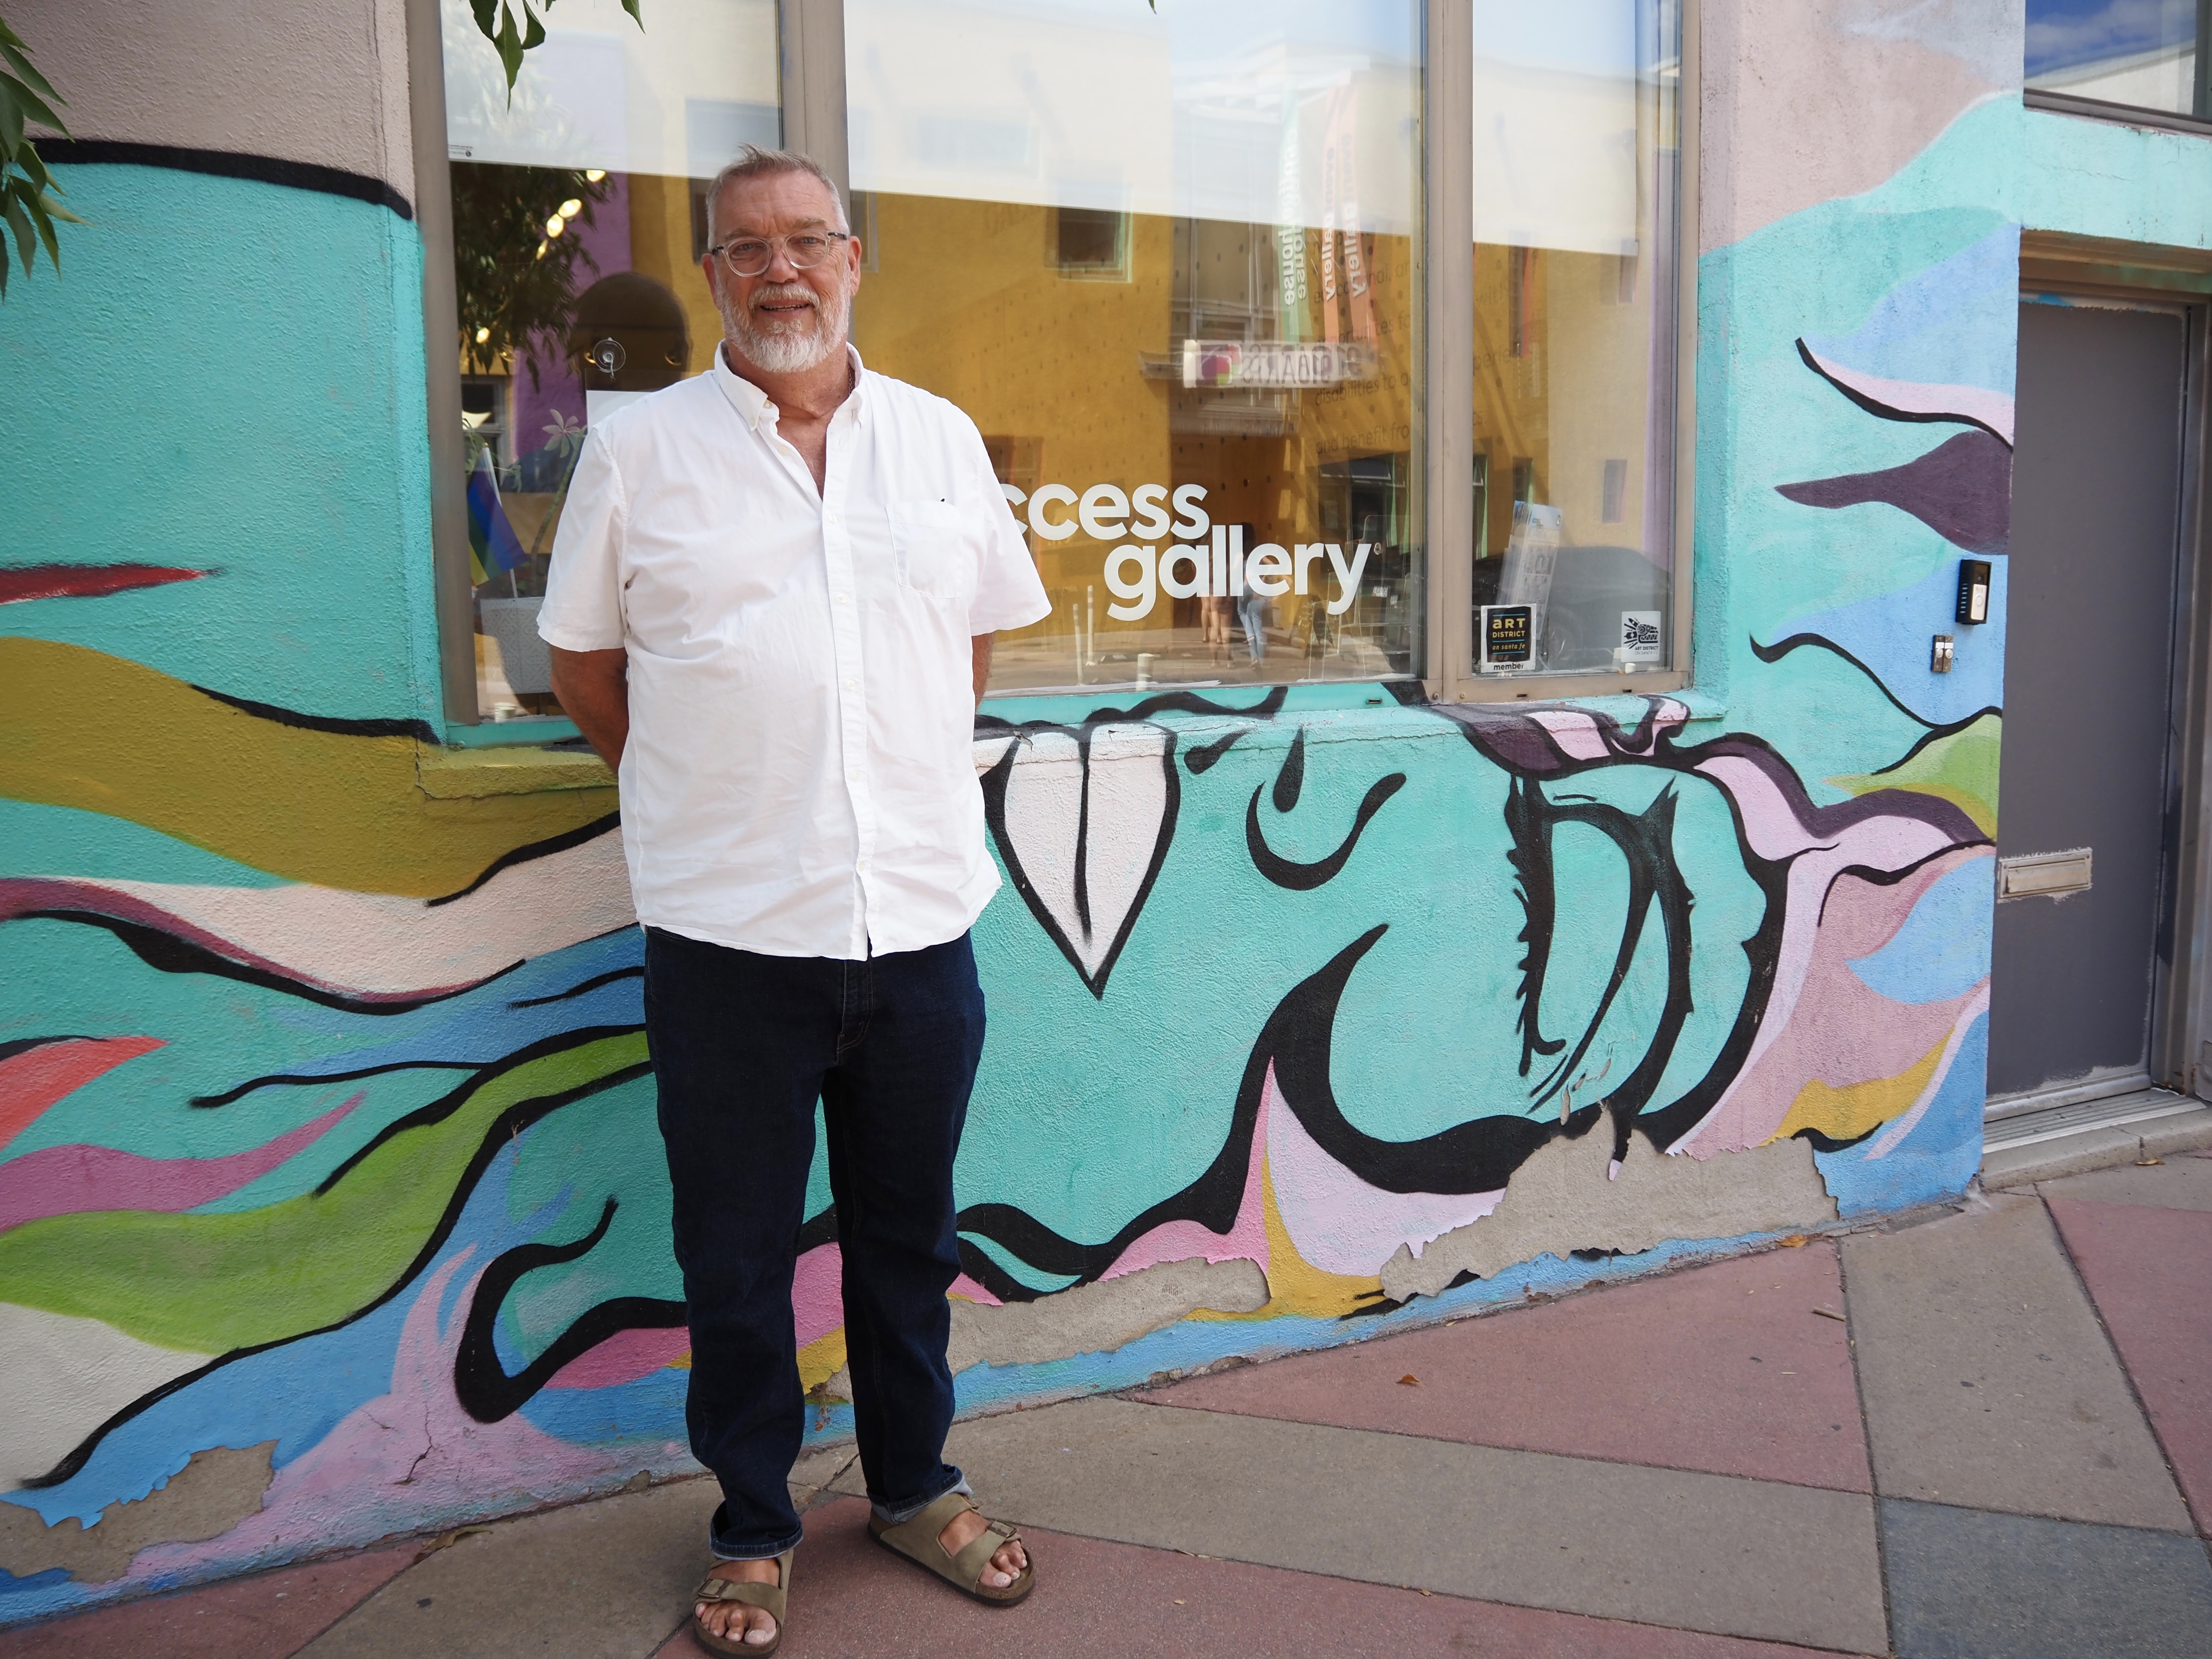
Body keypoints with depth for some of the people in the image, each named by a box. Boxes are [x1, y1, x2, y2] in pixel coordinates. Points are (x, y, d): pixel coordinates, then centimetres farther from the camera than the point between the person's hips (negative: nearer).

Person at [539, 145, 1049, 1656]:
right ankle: (753, 1529, 32)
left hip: (922, 910, 2)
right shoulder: (639, 448, 0)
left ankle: (916, 1486, 38)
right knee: (736, 1255, 11)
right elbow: (583, 661, 8)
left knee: (910, 1235, 17)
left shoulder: (943, 440, 7)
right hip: (727, 926, -2)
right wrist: (701, 794, 7)